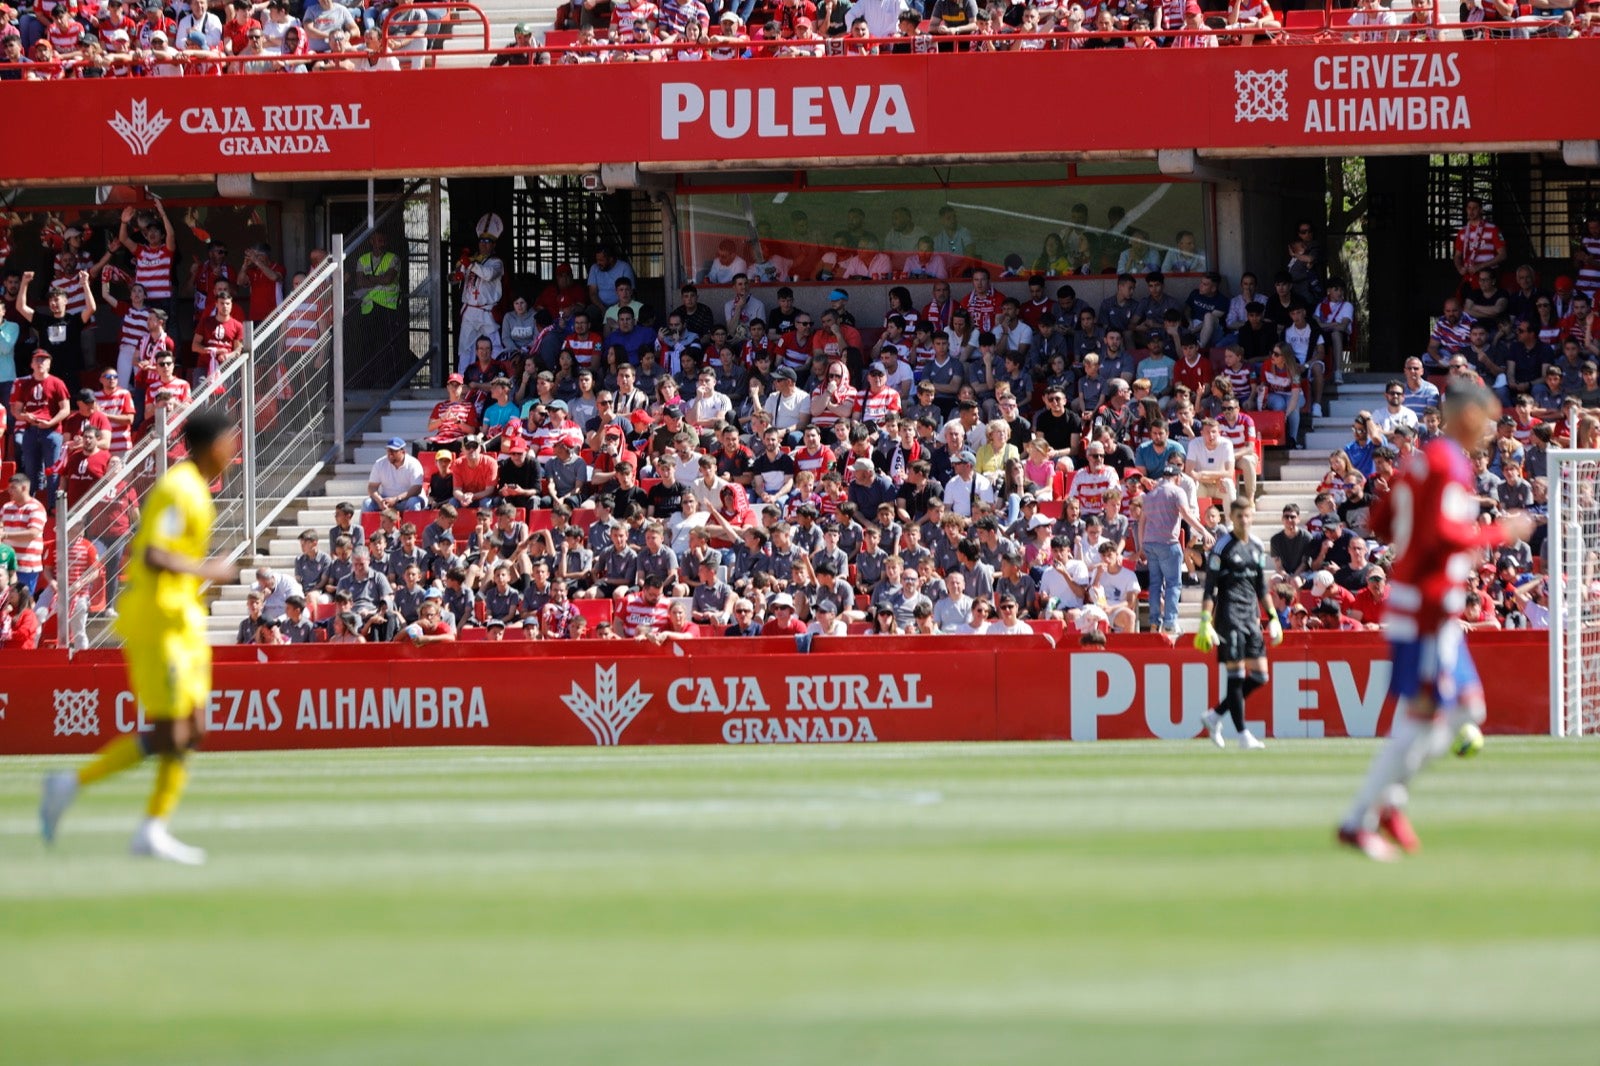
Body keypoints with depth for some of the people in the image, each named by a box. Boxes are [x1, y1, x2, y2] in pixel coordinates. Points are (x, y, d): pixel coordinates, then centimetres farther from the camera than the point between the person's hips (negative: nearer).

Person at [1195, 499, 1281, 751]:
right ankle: (1242, 735, -6)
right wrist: (1205, 623, -13)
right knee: (1235, 675, -8)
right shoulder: (1222, 547, -6)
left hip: (1251, 617, 7)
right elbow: (1209, 589, -7)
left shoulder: (1257, 547, 13)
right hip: (1229, 615, -7)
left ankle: (1216, 716, 18)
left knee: (1258, 676, 3)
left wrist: (1273, 617, 17)